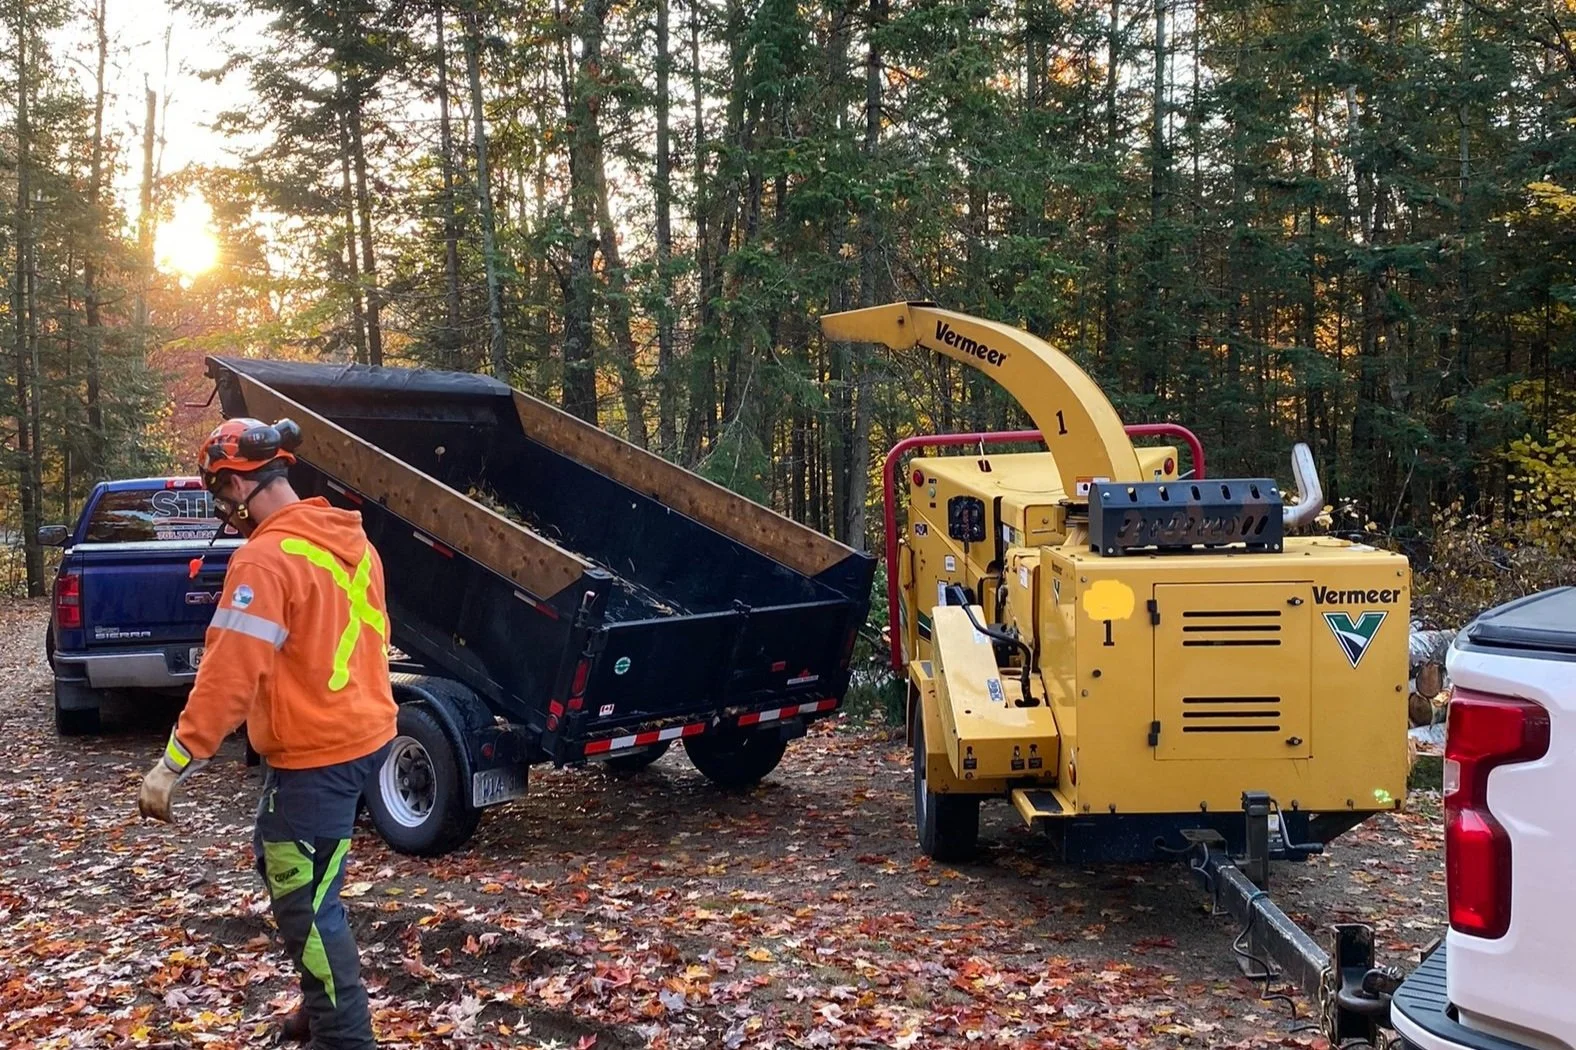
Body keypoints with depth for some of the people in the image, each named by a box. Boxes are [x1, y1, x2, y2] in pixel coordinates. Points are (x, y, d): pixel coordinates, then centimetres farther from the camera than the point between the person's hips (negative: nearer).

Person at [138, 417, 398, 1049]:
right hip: (362, 734, 9)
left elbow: (230, 675, -23)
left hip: (314, 757, -9)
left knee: (306, 905, 1)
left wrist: (172, 766, -18)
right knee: (287, 872, 24)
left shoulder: (265, 559, -19)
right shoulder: (351, 541, 7)